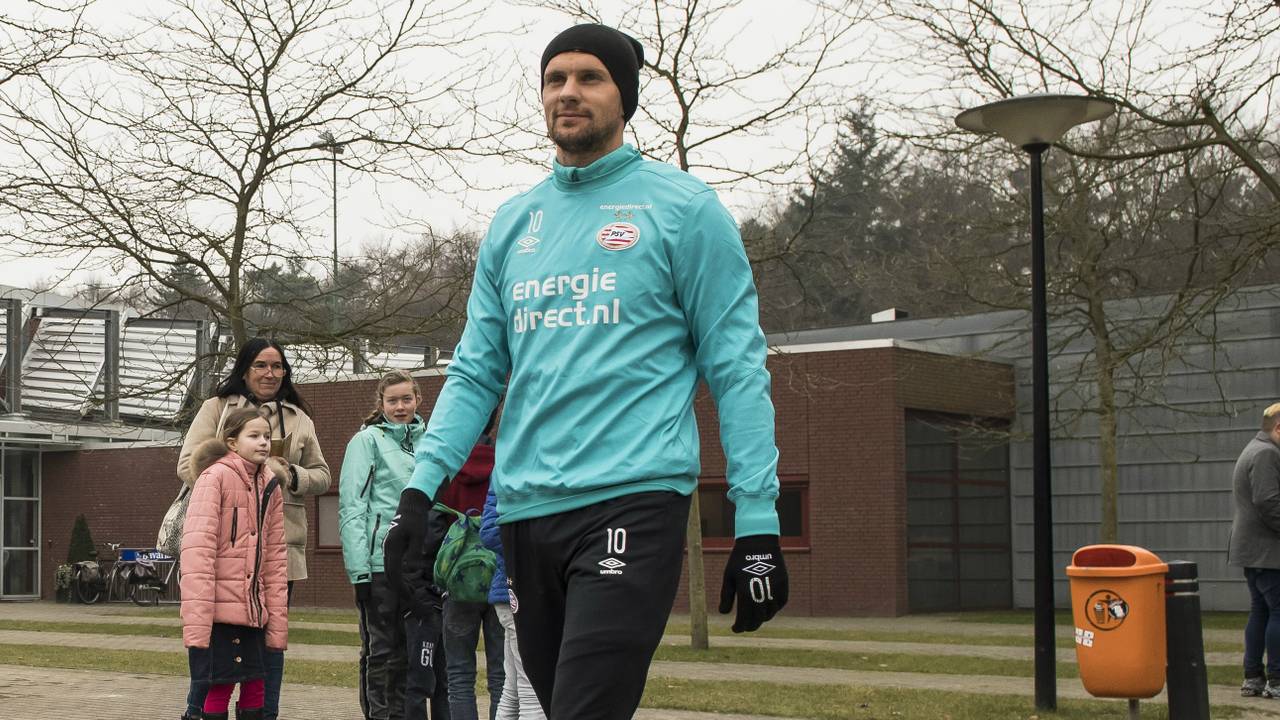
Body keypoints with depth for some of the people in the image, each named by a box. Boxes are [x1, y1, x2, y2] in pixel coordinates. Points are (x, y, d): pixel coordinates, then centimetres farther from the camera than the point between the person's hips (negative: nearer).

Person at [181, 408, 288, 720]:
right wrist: (196, 622, -22)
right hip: (219, 609, -6)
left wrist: (278, 623, 9)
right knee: (220, 687, -3)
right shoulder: (215, 476, -9)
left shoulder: (270, 487, 11)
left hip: (252, 611, 6)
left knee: (254, 689, 9)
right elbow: (197, 550, -15)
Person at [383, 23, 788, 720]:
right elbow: (475, 373, 17)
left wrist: (757, 524, -9)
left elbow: (736, 368, -2)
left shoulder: (682, 206, 1)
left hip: (632, 499, -6)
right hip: (524, 508, 6)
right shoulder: (512, 223, 17)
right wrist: (421, 486, 3)